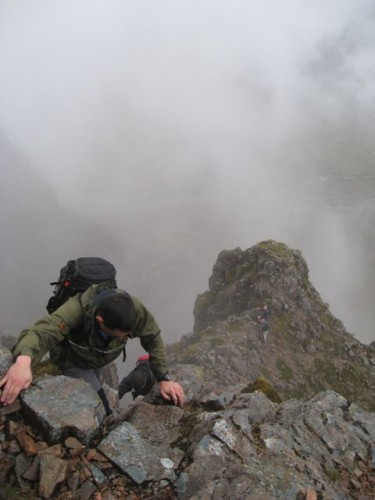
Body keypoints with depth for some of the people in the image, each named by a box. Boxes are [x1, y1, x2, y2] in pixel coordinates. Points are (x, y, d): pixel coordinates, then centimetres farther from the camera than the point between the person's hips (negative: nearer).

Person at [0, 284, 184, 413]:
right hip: (73, 361, -4)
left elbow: (153, 338, -21)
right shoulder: (78, 309, -47)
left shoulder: (134, 309, -37)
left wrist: (164, 379, -26)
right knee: (101, 412, -8)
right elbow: (42, 331, -61)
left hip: (100, 358, 4)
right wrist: (23, 361, -82)